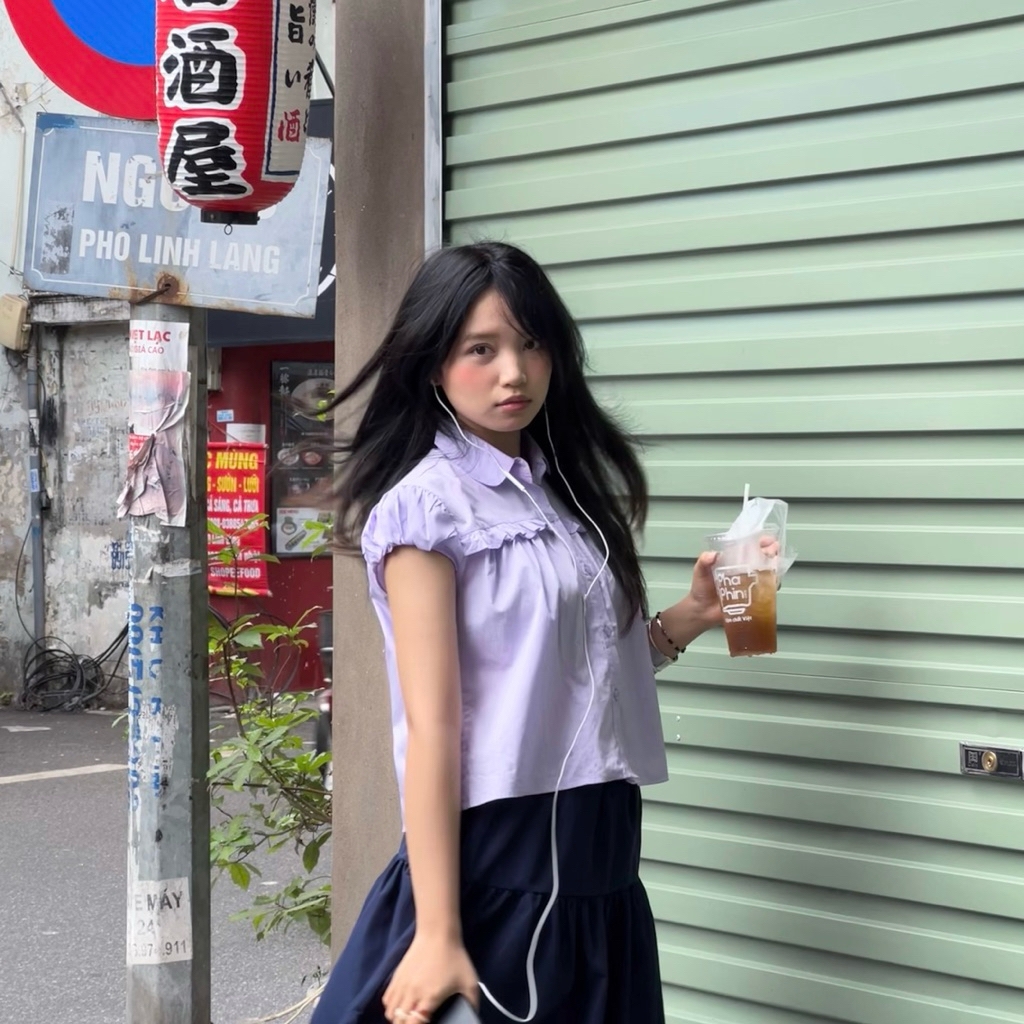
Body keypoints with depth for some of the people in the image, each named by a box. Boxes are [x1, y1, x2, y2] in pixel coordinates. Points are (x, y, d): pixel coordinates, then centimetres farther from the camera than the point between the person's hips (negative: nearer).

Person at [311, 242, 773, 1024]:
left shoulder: (565, 488, 11)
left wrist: (688, 619, 3)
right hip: (496, 861, -7)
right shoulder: (428, 503, -10)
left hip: (599, 861, 7)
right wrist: (437, 934, -19)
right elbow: (432, 727, -16)